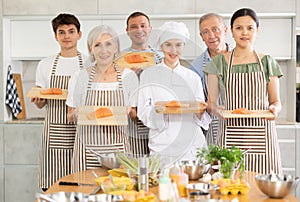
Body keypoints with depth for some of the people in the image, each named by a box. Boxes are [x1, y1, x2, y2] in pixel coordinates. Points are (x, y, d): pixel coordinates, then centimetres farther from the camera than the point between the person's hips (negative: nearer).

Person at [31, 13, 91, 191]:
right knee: (52, 185, -2)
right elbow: (40, 104, 13)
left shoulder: (89, 64, 5)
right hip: (54, 132, 1)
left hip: (80, 131, -1)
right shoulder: (45, 65, 10)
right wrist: (38, 100, -9)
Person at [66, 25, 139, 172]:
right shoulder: (81, 77, 4)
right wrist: (77, 113, -11)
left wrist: (129, 111, -11)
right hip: (87, 147, 0)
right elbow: (70, 116, 10)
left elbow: (136, 115, 9)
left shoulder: (128, 76, 4)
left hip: (117, 149, 0)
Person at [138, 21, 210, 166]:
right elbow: (143, 113, 0)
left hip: (191, 144, 2)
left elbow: (200, 118, 12)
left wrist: (200, 111, -10)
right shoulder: (149, 74, 4)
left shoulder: (193, 77, 10)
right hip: (162, 145, -2)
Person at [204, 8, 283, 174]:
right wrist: (216, 109, -13)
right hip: (231, 135, -1)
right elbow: (211, 102, 8)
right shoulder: (219, 63, 7)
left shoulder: (267, 62, 10)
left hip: (261, 134, 1)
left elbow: (276, 101, 12)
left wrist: (274, 109, -10)